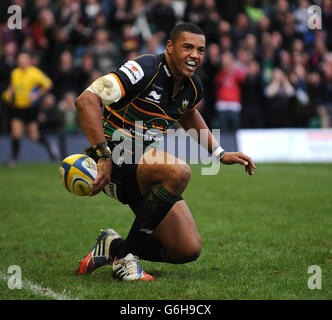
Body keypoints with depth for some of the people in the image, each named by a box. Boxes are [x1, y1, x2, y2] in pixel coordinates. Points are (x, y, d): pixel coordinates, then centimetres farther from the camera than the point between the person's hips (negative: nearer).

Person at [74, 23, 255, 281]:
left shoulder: (192, 87, 7)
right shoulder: (145, 69, -16)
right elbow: (86, 101, -23)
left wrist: (220, 154, 24)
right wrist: (103, 155, -29)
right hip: (116, 157, -7)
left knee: (189, 250, -5)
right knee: (179, 171, -37)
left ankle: (114, 246, 17)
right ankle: (126, 254, -22)